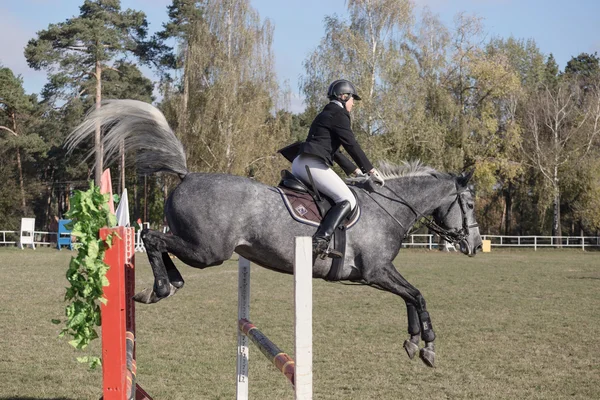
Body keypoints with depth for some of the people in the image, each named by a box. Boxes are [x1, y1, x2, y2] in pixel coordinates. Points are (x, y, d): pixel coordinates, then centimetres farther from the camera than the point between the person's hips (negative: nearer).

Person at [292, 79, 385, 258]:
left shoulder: (327, 114, 28)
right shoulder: (339, 114, -2)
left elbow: (335, 151, 31)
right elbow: (352, 146, -7)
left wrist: (357, 171, 29)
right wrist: (371, 170, 0)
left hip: (299, 163, 11)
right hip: (313, 164, -11)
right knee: (347, 200, -15)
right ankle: (320, 240, -30)